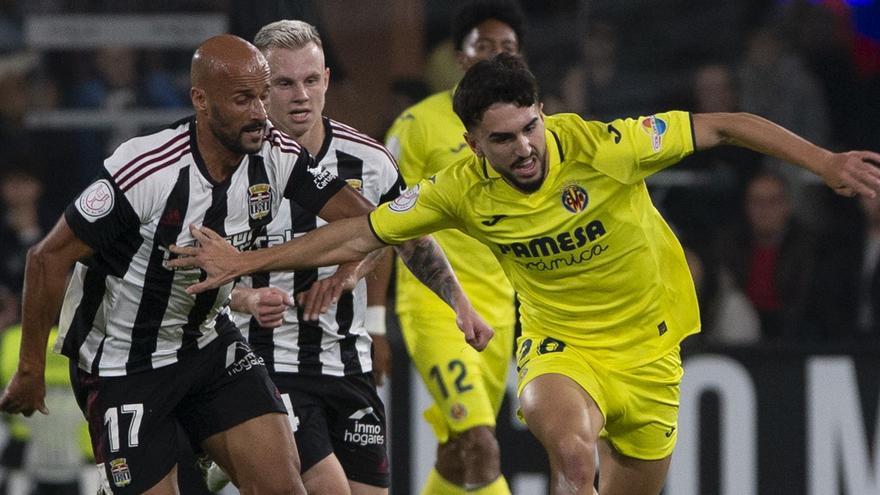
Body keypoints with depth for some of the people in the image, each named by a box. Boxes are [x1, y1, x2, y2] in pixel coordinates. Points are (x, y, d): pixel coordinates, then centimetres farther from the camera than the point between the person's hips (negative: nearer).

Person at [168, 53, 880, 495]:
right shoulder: (464, 191, -15)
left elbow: (724, 127, -18)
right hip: (559, 344, 0)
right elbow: (360, 235, -5)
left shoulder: (601, 146, -23)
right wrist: (246, 262, -7)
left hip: (647, 347, 1)